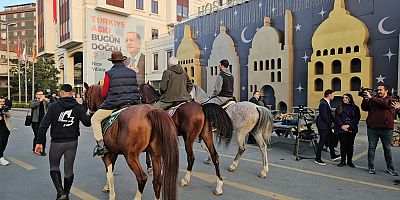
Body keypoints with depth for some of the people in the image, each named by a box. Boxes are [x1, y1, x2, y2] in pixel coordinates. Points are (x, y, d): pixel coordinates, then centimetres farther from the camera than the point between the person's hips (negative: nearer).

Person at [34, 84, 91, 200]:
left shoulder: (54, 106, -7)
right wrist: (89, 115, 15)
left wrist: (39, 142, -6)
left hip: (57, 142, -2)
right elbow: (87, 123, -6)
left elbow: (44, 125, -10)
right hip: (72, 142, 2)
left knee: (54, 167, 16)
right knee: (69, 169, 13)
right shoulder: (78, 107, -3)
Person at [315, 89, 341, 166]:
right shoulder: (323, 103, -21)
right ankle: (317, 159, 8)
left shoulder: (327, 103, 12)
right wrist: (330, 123, -14)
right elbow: (324, 116, -24)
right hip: (323, 126, -11)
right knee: (322, 142, -3)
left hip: (327, 126, 11)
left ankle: (333, 156, 35)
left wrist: (332, 121, 3)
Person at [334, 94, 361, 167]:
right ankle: (343, 161, 8)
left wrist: (348, 125, -13)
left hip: (351, 129, 0)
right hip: (341, 129, 0)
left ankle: (350, 161, 15)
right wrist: (342, 126, -11)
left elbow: (356, 119, -2)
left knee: (350, 145, 5)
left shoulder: (355, 108, 6)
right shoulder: (339, 108, 9)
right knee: (343, 145, 1)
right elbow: (337, 118, 2)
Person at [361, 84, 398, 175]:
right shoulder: (373, 100, 10)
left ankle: (390, 168, 22)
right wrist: (365, 99, -14)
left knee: (387, 149, 10)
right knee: (371, 147, 5)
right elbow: (364, 108, 0)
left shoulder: (391, 100, 2)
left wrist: (371, 97, -21)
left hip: (386, 129, -2)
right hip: (372, 128, 2)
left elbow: (384, 103, -20)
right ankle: (371, 167, 13)